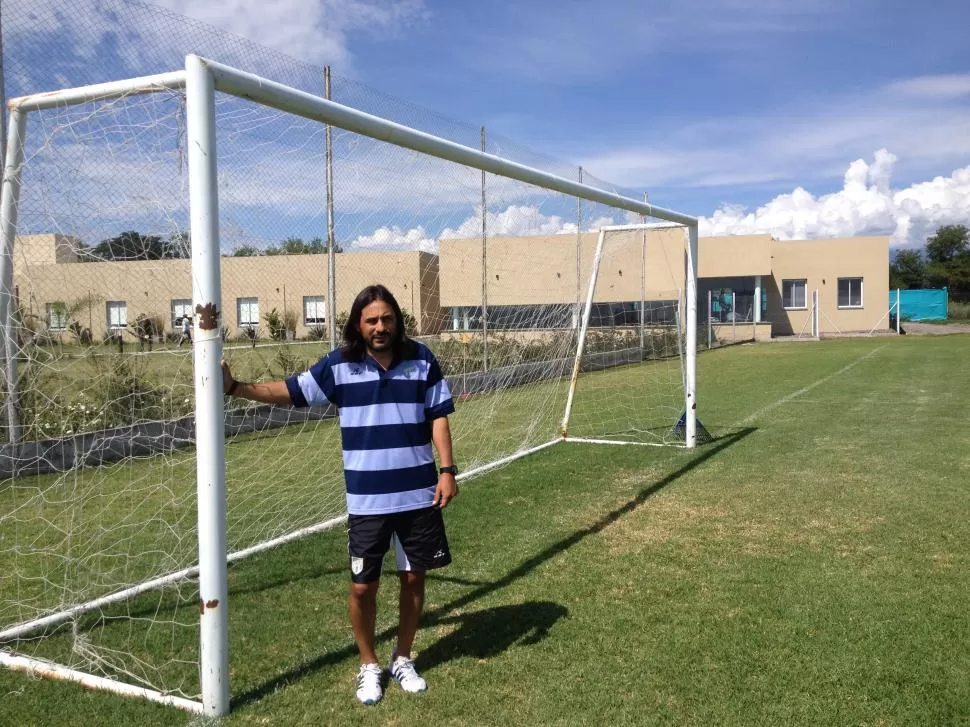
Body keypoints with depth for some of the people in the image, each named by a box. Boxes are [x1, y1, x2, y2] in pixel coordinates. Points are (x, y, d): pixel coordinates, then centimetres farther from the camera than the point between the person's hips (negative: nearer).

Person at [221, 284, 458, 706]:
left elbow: (438, 416, 1)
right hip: (367, 500, -1)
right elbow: (289, 391, -3)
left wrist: (447, 470, -5)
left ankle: (403, 660, 33)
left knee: (413, 577, 12)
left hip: (418, 495, 1)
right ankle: (369, 666, 29)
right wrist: (236, 388, -14)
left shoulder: (421, 360, -3)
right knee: (363, 586, 6)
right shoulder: (339, 365, -5)